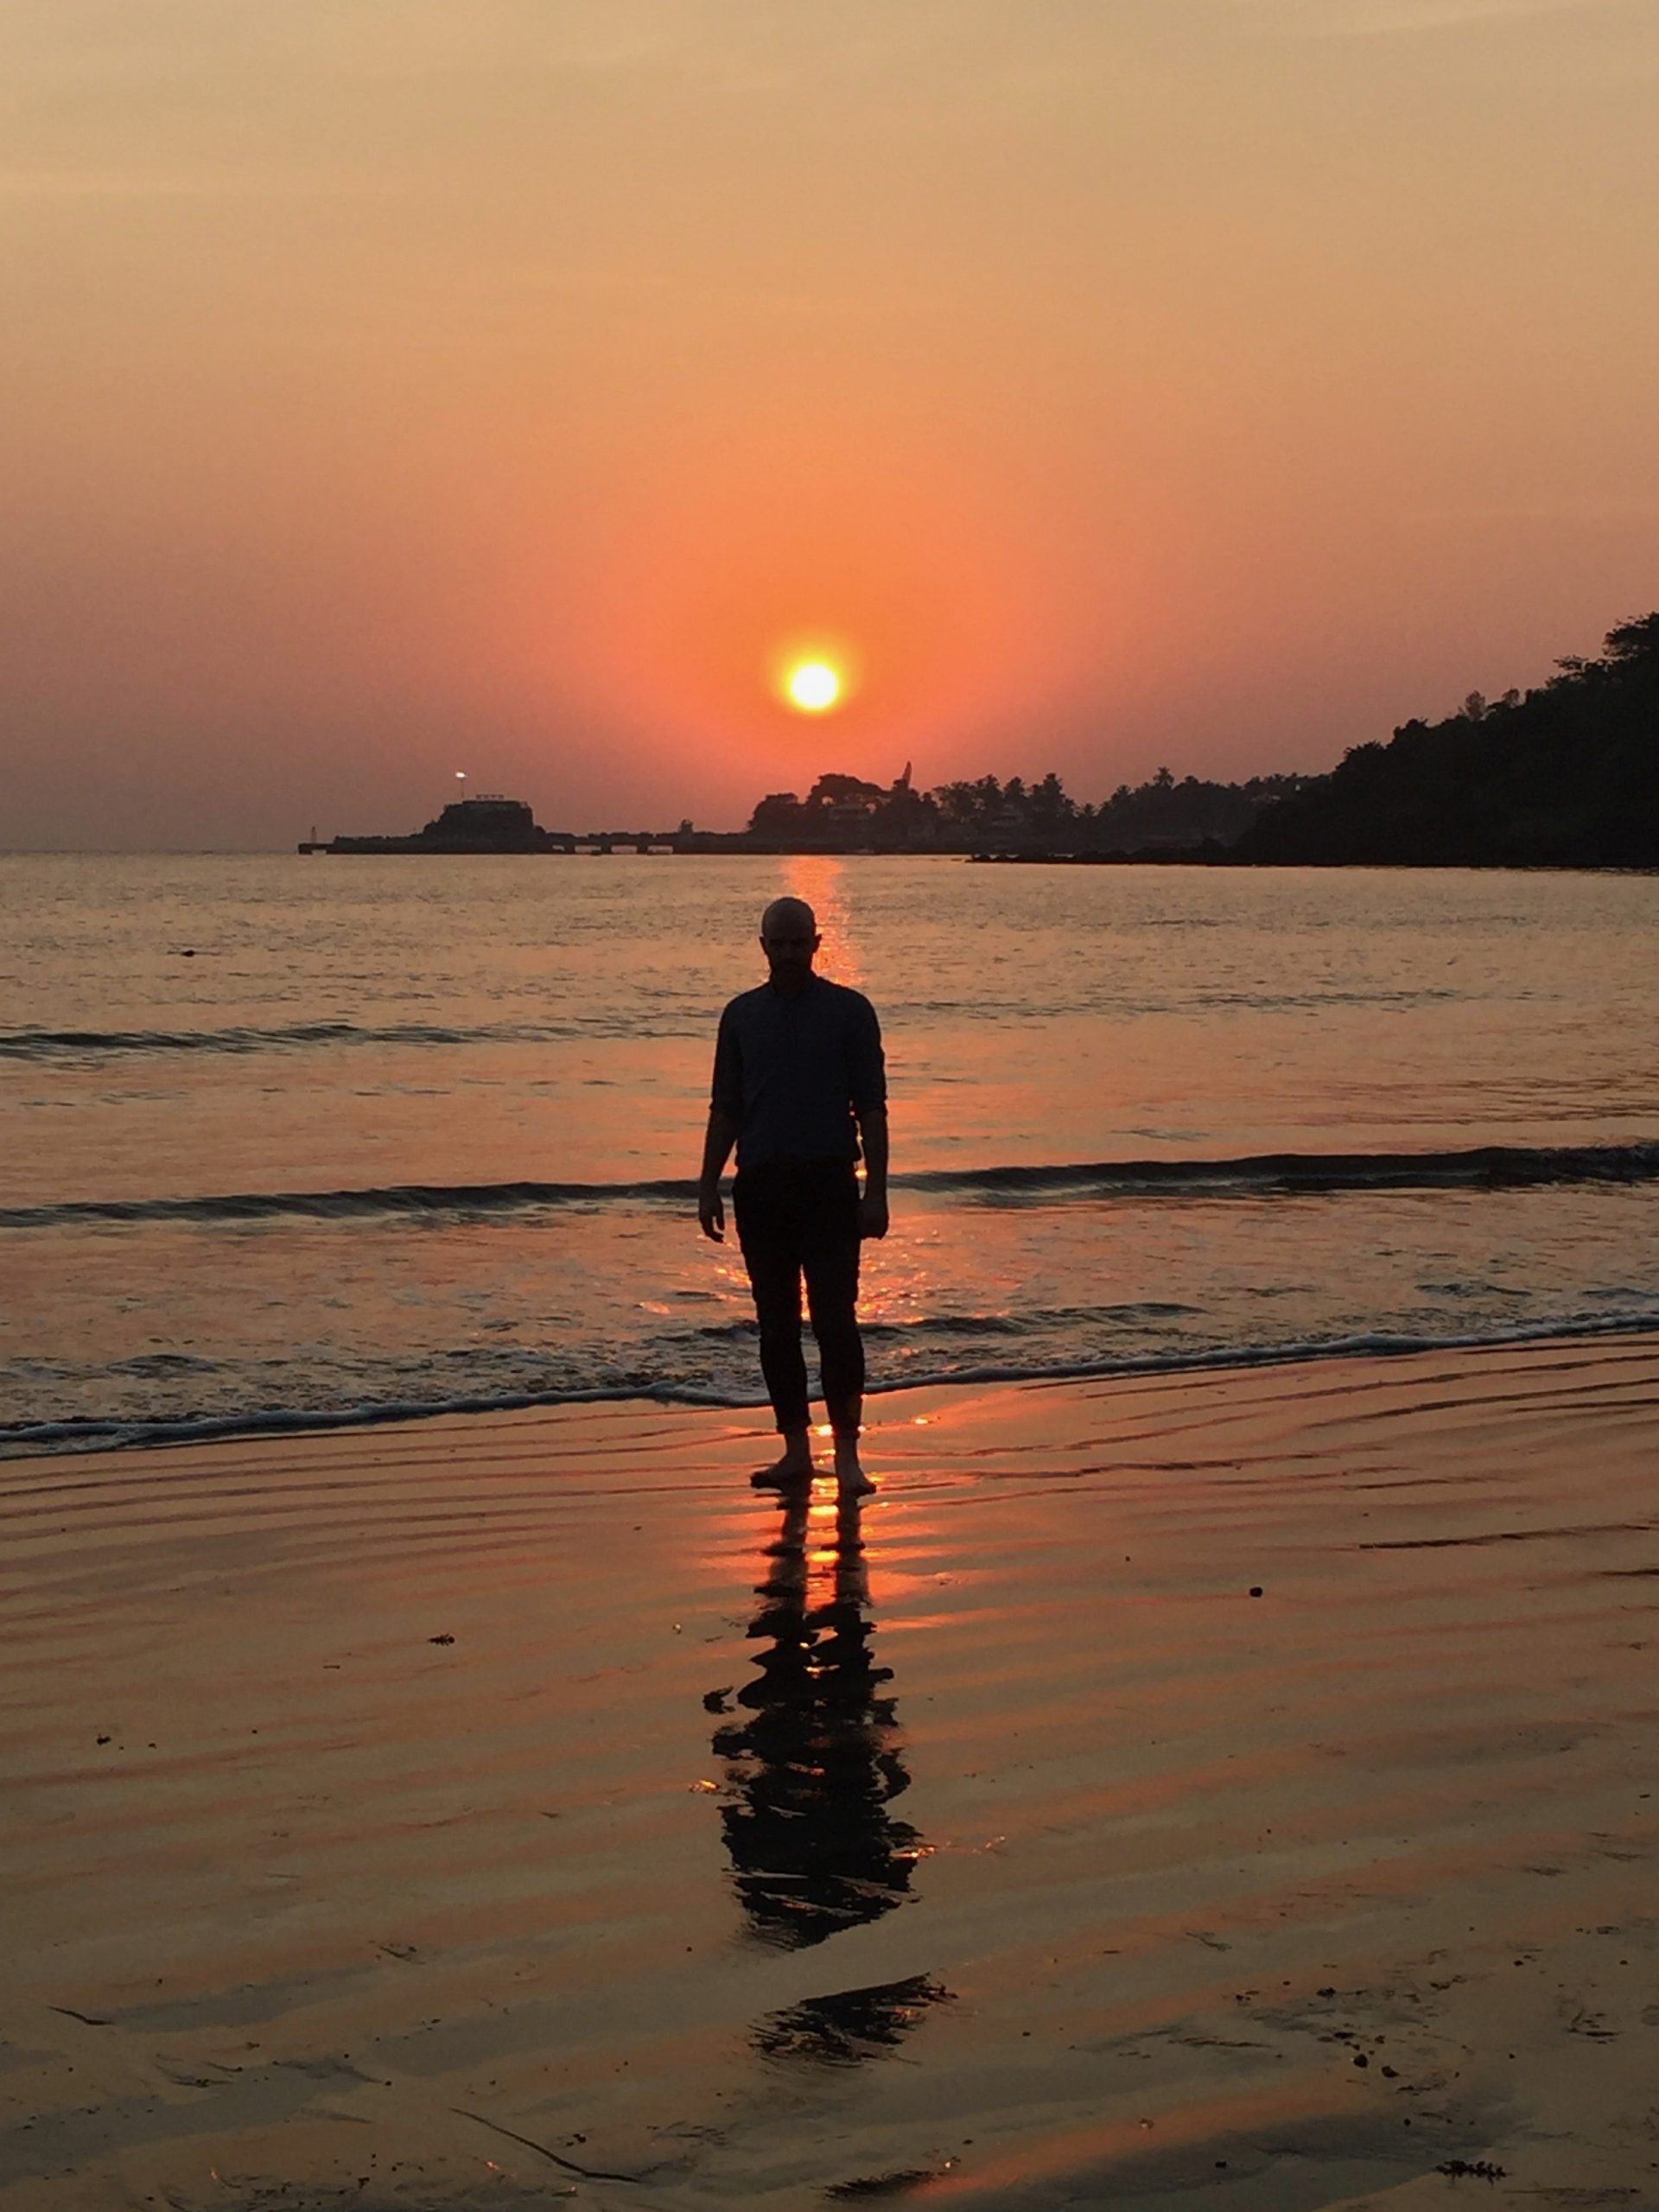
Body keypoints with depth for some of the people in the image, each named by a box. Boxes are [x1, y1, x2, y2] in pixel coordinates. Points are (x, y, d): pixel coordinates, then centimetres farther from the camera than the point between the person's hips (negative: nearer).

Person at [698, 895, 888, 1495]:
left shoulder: (849, 1011, 1)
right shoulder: (742, 1015, 10)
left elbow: (871, 1107, 0)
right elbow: (724, 1109, 14)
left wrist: (876, 1190, -6)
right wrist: (708, 1187, 8)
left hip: (828, 1182, -4)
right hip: (761, 1186, 4)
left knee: (834, 1317, -8)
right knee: (776, 1322, 6)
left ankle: (847, 1454, -6)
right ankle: (795, 1450, 13)